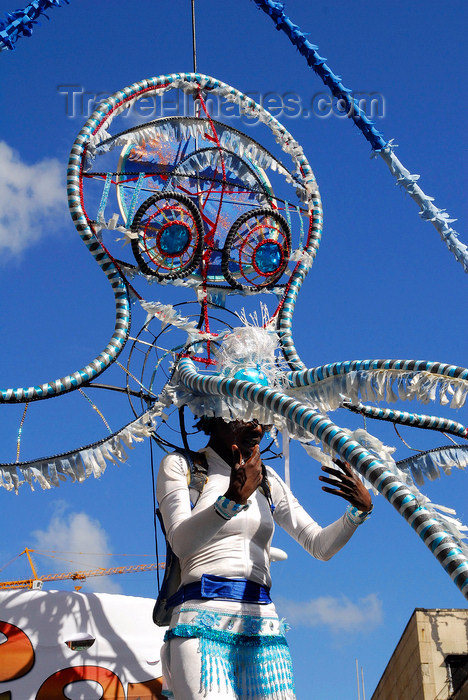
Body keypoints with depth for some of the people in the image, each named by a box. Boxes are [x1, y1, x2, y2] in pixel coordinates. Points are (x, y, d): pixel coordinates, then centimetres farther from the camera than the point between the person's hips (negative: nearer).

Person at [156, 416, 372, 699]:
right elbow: (181, 543, -10)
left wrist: (361, 509, -3)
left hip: (263, 625, 4)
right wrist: (232, 499, -24)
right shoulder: (179, 466, 6)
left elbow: (320, 546, 15)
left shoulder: (267, 480, 19)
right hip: (202, 619, -4)